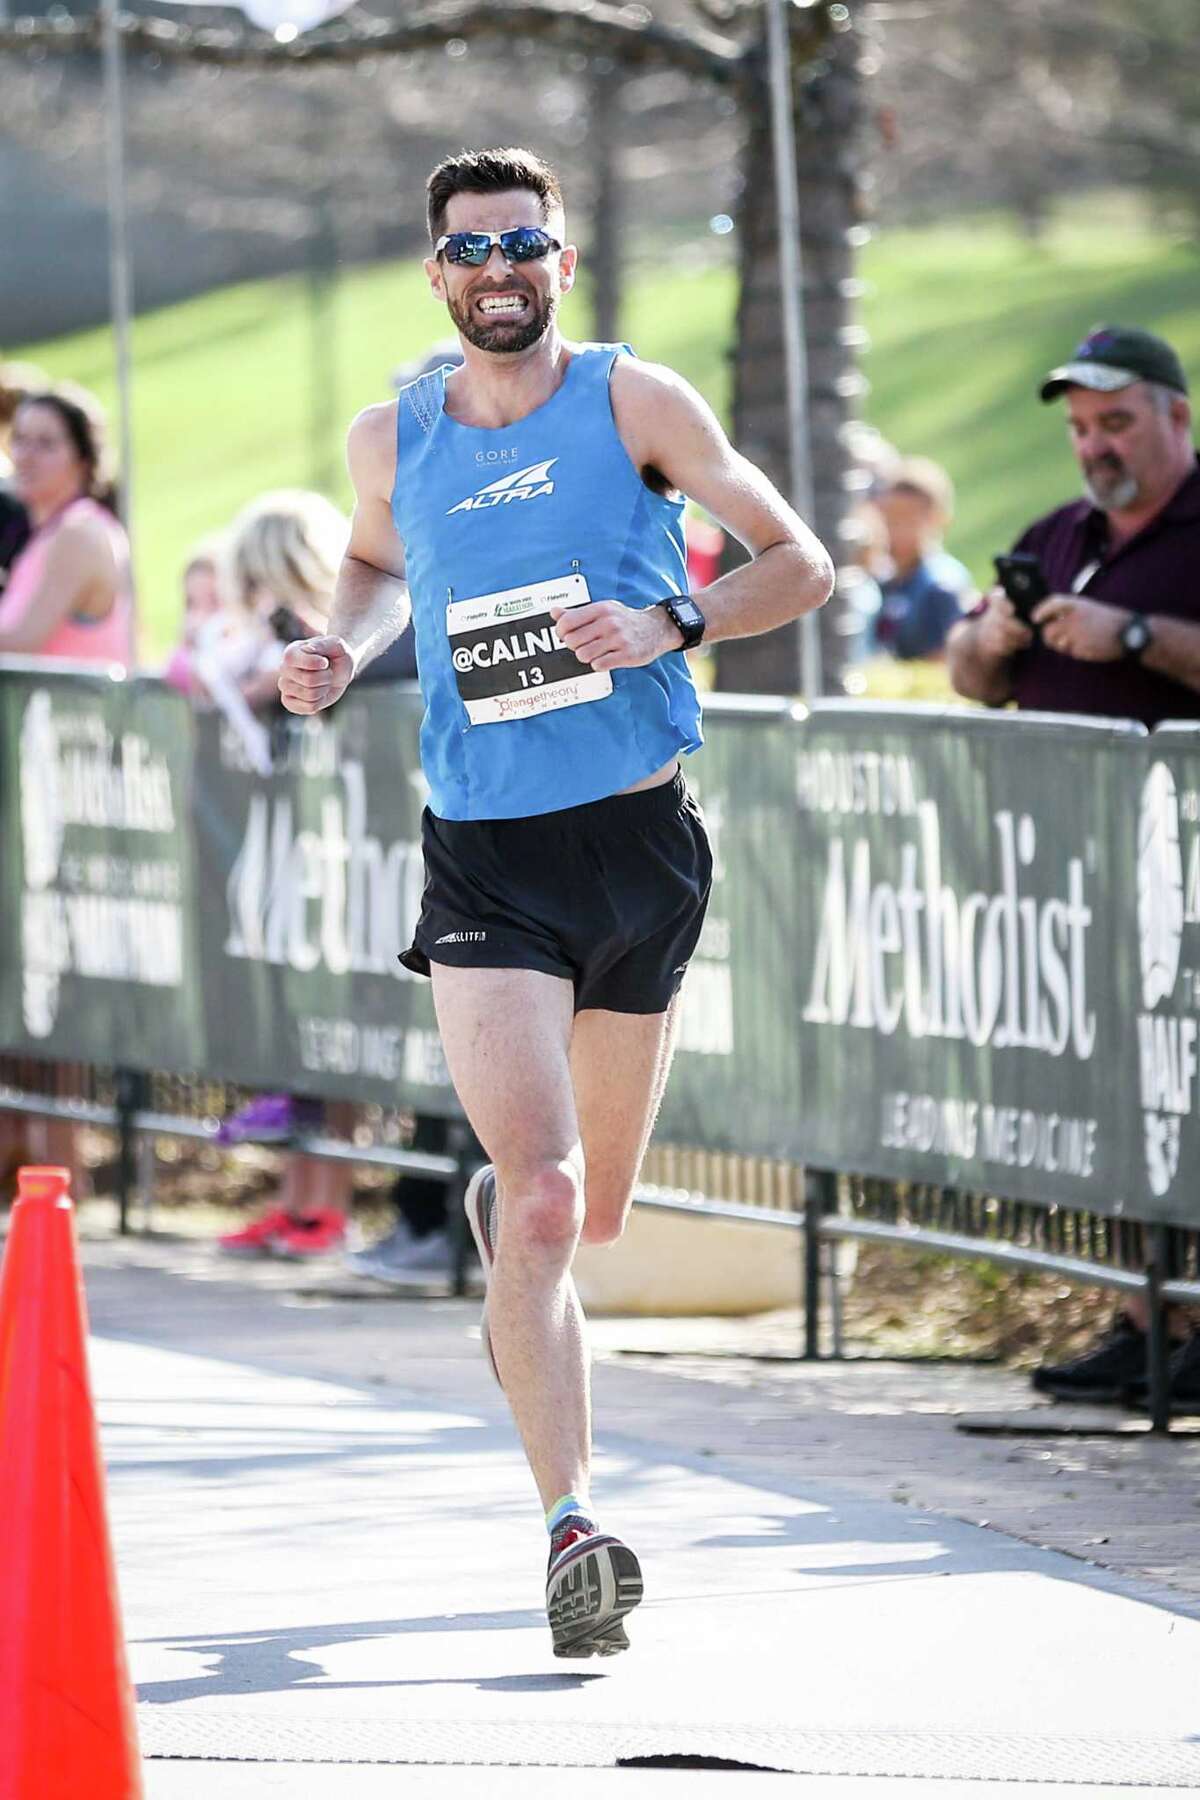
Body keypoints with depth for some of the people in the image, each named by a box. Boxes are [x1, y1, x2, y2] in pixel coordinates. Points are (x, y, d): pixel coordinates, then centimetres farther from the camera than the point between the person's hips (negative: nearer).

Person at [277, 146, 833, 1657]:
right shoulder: (391, 440, 5)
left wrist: (671, 624, -17)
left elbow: (800, 564, -1)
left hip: (640, 842, 1)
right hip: (484, 861, -1)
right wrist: (340, 650, 6)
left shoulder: (633, 402, -2)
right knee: (541, 1203, -17)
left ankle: (497, 1202, 52)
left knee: (593, 1213, 14)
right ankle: (573, 1531, -17)